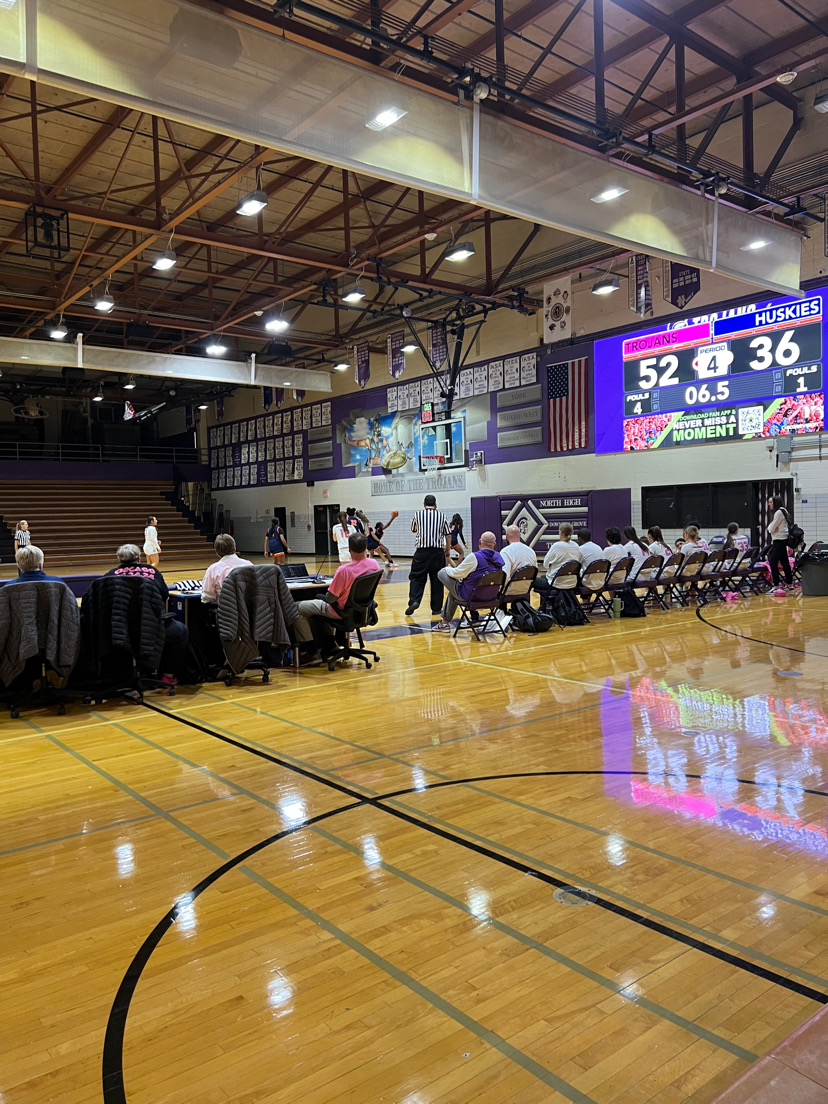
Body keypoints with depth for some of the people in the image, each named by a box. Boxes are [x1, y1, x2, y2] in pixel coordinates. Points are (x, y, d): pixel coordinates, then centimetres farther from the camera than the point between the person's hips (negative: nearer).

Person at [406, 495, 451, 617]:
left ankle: (414, 601, -16)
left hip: (422, 551, -1)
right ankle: (436, 608, 11)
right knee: (437, 580, 7)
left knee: (416, 578, 4)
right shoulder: (441, 515, 6)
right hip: (438, 551, 1)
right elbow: (448, 534, 7)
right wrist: (448, 550, 17)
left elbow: (413, 530, 20)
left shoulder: (418, 514, 4)